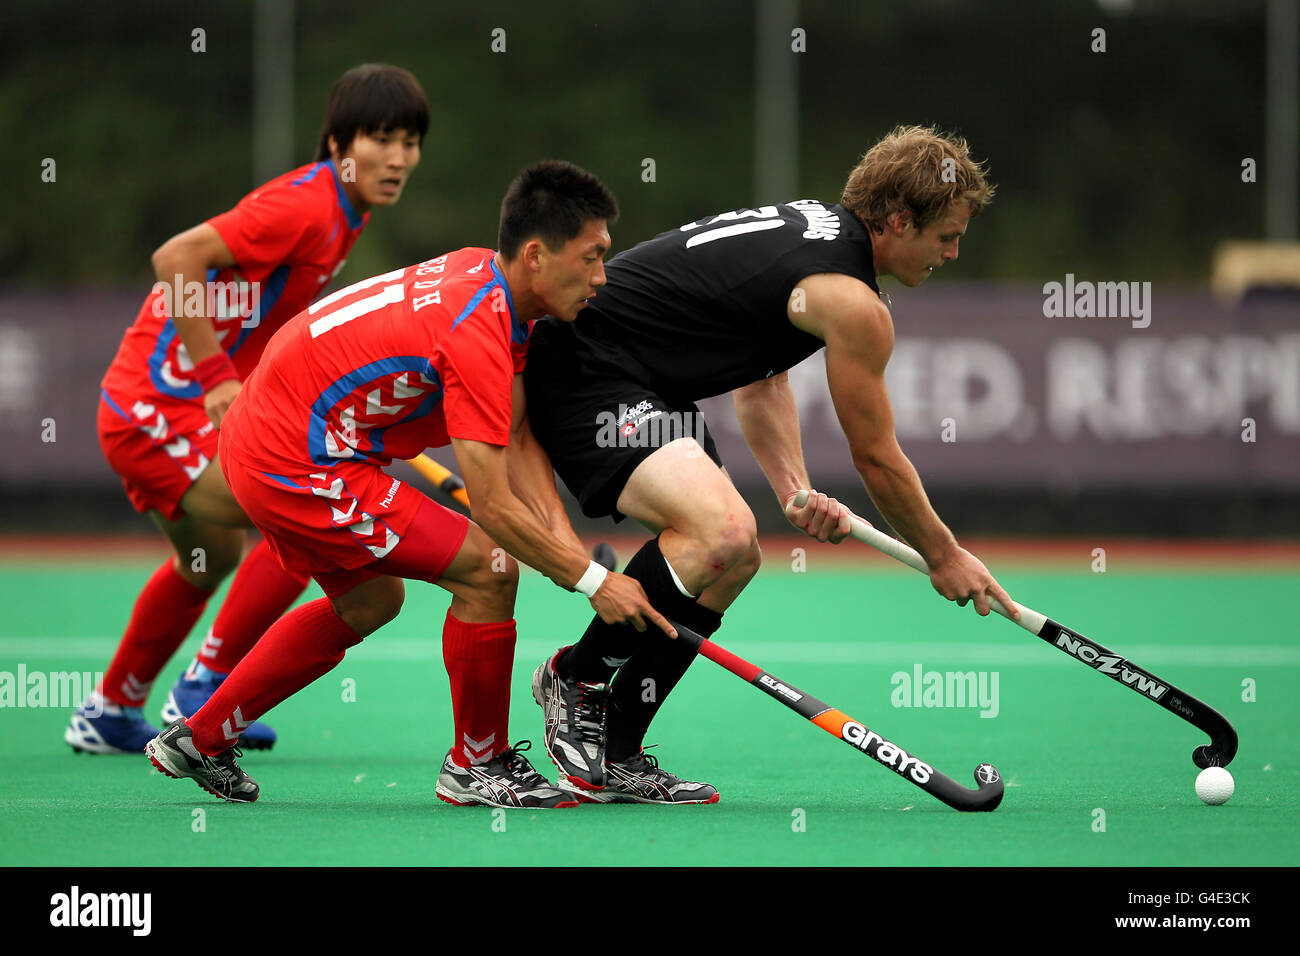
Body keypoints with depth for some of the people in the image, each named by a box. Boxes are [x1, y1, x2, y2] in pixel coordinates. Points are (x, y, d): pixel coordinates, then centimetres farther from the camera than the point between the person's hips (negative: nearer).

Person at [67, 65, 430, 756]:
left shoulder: (344, 213, 9)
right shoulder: (304, 207, -21)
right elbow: (176, 258, -27)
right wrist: (216, 375, -25)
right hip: (158, 411, -11)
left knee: (208, 562, 27)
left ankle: (110, 713, 44)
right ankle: (202, 691, -3)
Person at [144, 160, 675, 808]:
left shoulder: (482, 274, 4)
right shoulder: (476, 331, -25)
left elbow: (516, 440, 5)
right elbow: (492, 506, -24)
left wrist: (569, 547, -5)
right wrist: (590, 581, -17)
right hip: (297, 466, -10)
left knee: (370, 602, 28)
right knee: (487, 569, -9)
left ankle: (198, 738, 37)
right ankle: (477, 766, 9)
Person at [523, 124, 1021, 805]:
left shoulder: (812, 225, 14)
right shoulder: (853, 303, -15)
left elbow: (760, 381, 24)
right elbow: (876, 459, -5)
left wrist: (795, 490, 10)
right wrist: (942, 556, 10)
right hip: (584, 372, -11)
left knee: (733, 557, 12)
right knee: (722, 531, -28)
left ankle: (612, 757, 11)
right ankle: (577, 676, -9)